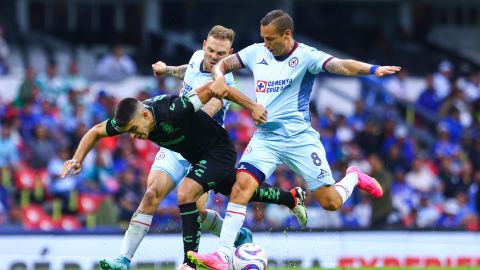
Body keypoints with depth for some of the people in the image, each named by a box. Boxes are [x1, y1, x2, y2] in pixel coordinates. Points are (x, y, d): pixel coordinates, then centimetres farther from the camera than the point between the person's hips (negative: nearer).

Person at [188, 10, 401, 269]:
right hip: (265, 137, 3)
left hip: (300, 138, -3)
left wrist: (372, 69, -45)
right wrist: (219, 78, -11)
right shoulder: (257, 53, 4)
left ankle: (353, 178, 36)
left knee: (331, 202, 0)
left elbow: (340, 65, -26)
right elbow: (221, 64, 13)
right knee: (242, 185, -19)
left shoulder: (305, 56, -11)